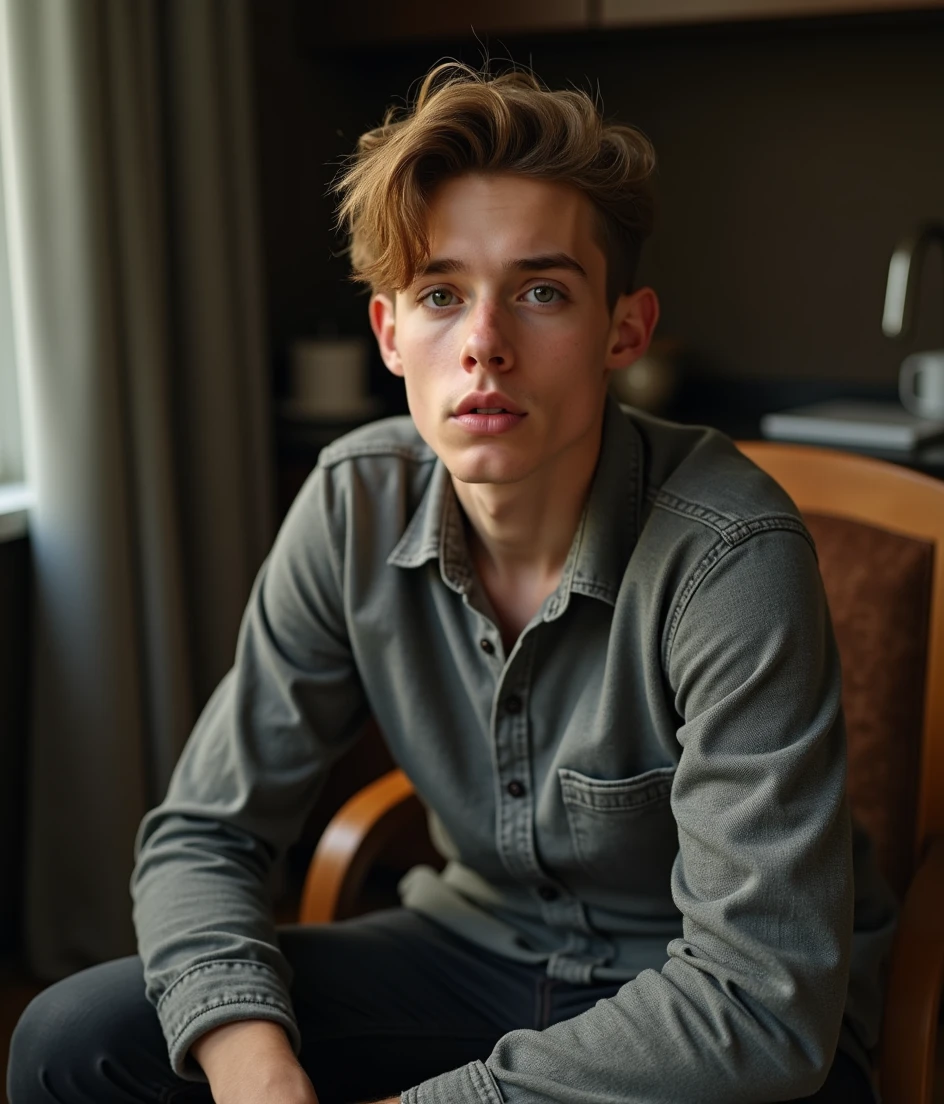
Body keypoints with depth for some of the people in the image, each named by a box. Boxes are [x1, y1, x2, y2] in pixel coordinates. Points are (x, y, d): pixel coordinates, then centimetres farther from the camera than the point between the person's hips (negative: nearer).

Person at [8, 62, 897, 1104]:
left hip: (725, 1013, -4)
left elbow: (763, 999, -28)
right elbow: (203, 830, -5)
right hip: (481, 940, 4)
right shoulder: (356, 506, -12)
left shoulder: (726, 554, -27)